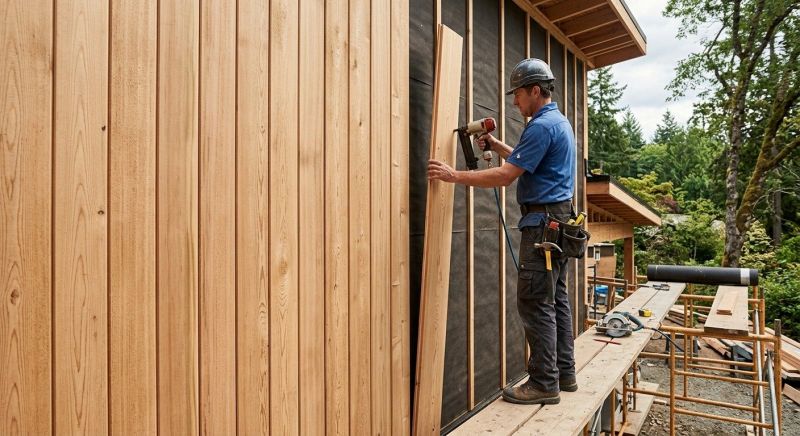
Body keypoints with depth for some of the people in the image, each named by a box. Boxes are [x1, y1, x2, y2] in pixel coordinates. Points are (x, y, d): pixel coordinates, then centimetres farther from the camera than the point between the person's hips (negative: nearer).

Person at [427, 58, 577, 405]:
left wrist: (454, 175, -16)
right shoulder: (559, 122, 19)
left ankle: (544, 383, 5)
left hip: (543, 222, -11)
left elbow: (507, 176, -20)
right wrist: (497, 147, 19)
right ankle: (564, 374, 23)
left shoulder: (542, 126, -14)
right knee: (556, 299, 13)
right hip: (561, 220, 11)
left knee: (534, 302, -5)